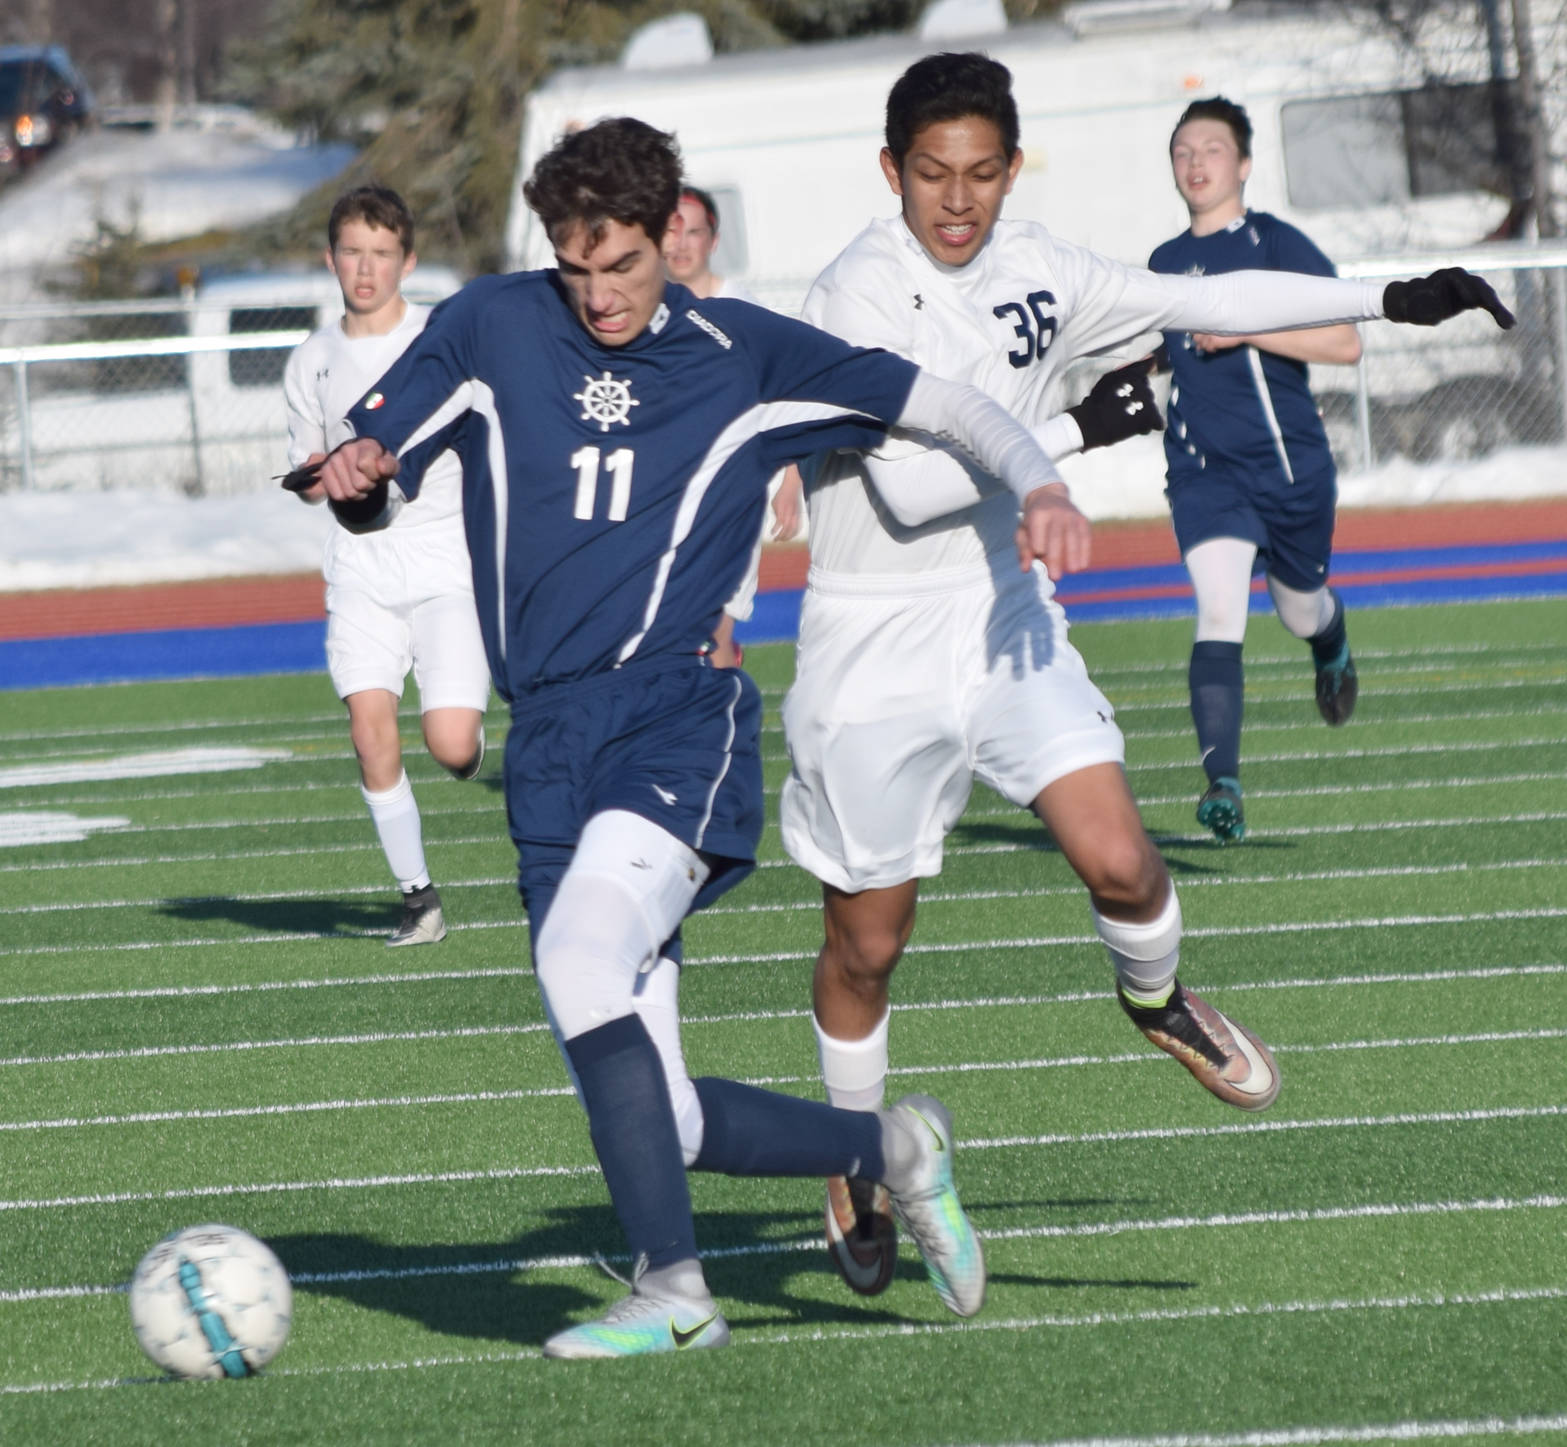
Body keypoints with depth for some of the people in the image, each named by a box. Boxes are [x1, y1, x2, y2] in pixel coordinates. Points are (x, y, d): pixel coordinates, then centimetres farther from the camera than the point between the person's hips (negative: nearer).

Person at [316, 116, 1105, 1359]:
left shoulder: (740, 355, 7)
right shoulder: (492, 328, 10)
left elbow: (936, 404, 10)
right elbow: (369, 485, 10)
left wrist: (1037, 481, -9)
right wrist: (358, 476, -14)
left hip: (678, 712, -4)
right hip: (551, 743, 4)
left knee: (581, 959, -31)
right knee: (655, 1122, -2)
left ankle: (671, 1287, -29)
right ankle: (892, 1149, 22)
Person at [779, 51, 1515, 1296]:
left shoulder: (1035, 274, 2)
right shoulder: (861, 296, -16)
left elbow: (1204, 301, 12)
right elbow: (909, 485, -24)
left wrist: (1394, 300, 11)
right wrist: (1075, 434, -26)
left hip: (1006, 620, 4)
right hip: (875, 647, -4)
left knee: (1119, 861, -14)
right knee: (868, 941, 5)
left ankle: (1156, 1000, 19)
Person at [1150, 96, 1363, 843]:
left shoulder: (1277, 244, -7)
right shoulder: (1164, 264, 10)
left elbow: (1344, 342, -16)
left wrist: (1246, 330, -21)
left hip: (1291, 462, -2)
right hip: (1203, 468, 2)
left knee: (1301, 612, 16)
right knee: (1219, 612, -18)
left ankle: (1332, 644, 56)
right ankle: (1221, 781, -27)